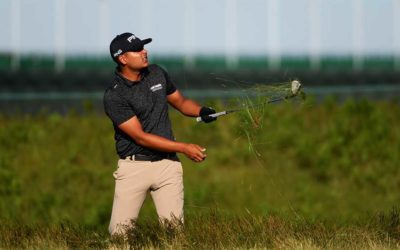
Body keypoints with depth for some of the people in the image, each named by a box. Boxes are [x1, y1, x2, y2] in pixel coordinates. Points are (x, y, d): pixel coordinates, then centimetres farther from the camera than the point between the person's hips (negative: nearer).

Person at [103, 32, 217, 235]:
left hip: (167, 164, 4)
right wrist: (184, 148, -18)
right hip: (134, 165, -4)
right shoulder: (114, 96, -13)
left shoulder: (157, 74, 6)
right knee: (120, 231, -6)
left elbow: (180, 102, 20)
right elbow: (140, 137, -16)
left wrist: (201, 111, -3)